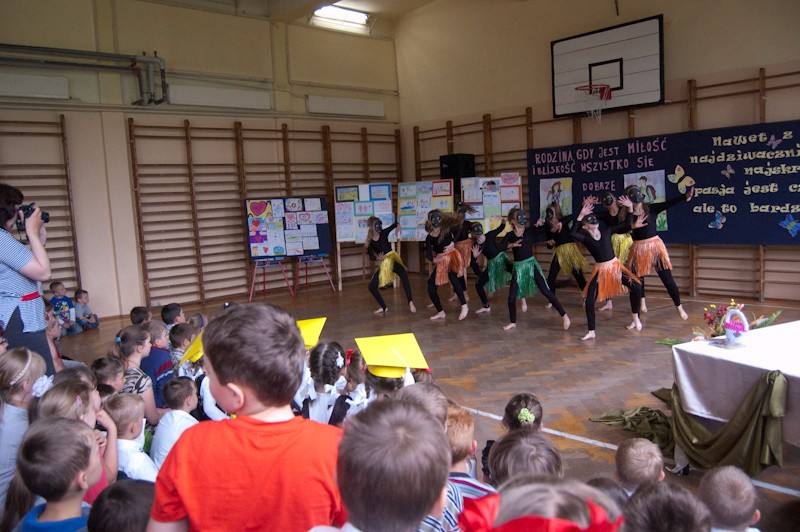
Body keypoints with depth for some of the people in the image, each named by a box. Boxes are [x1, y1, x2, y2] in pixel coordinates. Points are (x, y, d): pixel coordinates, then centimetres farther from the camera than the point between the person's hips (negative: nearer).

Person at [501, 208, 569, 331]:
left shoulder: (530, 230, -4)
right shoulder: (510, 235, -1)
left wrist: (540, 225, -23)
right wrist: (512, 245, -23)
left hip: (531, 264, -2)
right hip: (518, 267, 2)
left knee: (546, 291, -6)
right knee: (511, 297, 3)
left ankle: (564, 316, 2)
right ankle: (513, 322, 24)